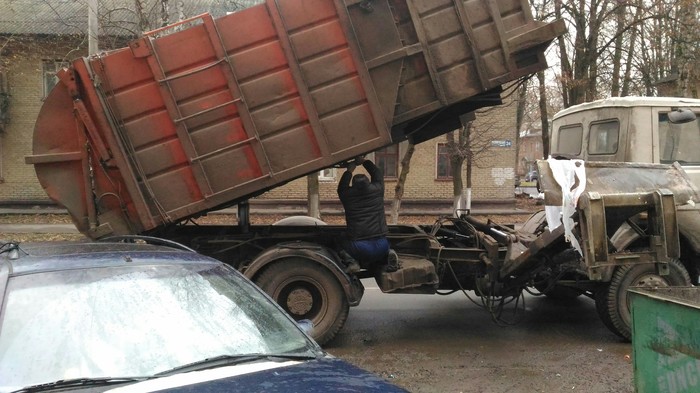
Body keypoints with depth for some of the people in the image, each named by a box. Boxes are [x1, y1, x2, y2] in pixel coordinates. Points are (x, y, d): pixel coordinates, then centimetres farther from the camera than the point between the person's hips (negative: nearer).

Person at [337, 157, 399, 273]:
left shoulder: (348, 195, 3)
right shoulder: (377, 190, 7)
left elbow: (341, 187, 28)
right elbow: (378, 174, 29)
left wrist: (349, 170, 39)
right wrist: (364, 161, 40)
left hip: (358, 247, -2)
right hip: (381, 245, 2)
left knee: (343, 251, 29)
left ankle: (350, 261, -6)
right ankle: (388, 255, -1)